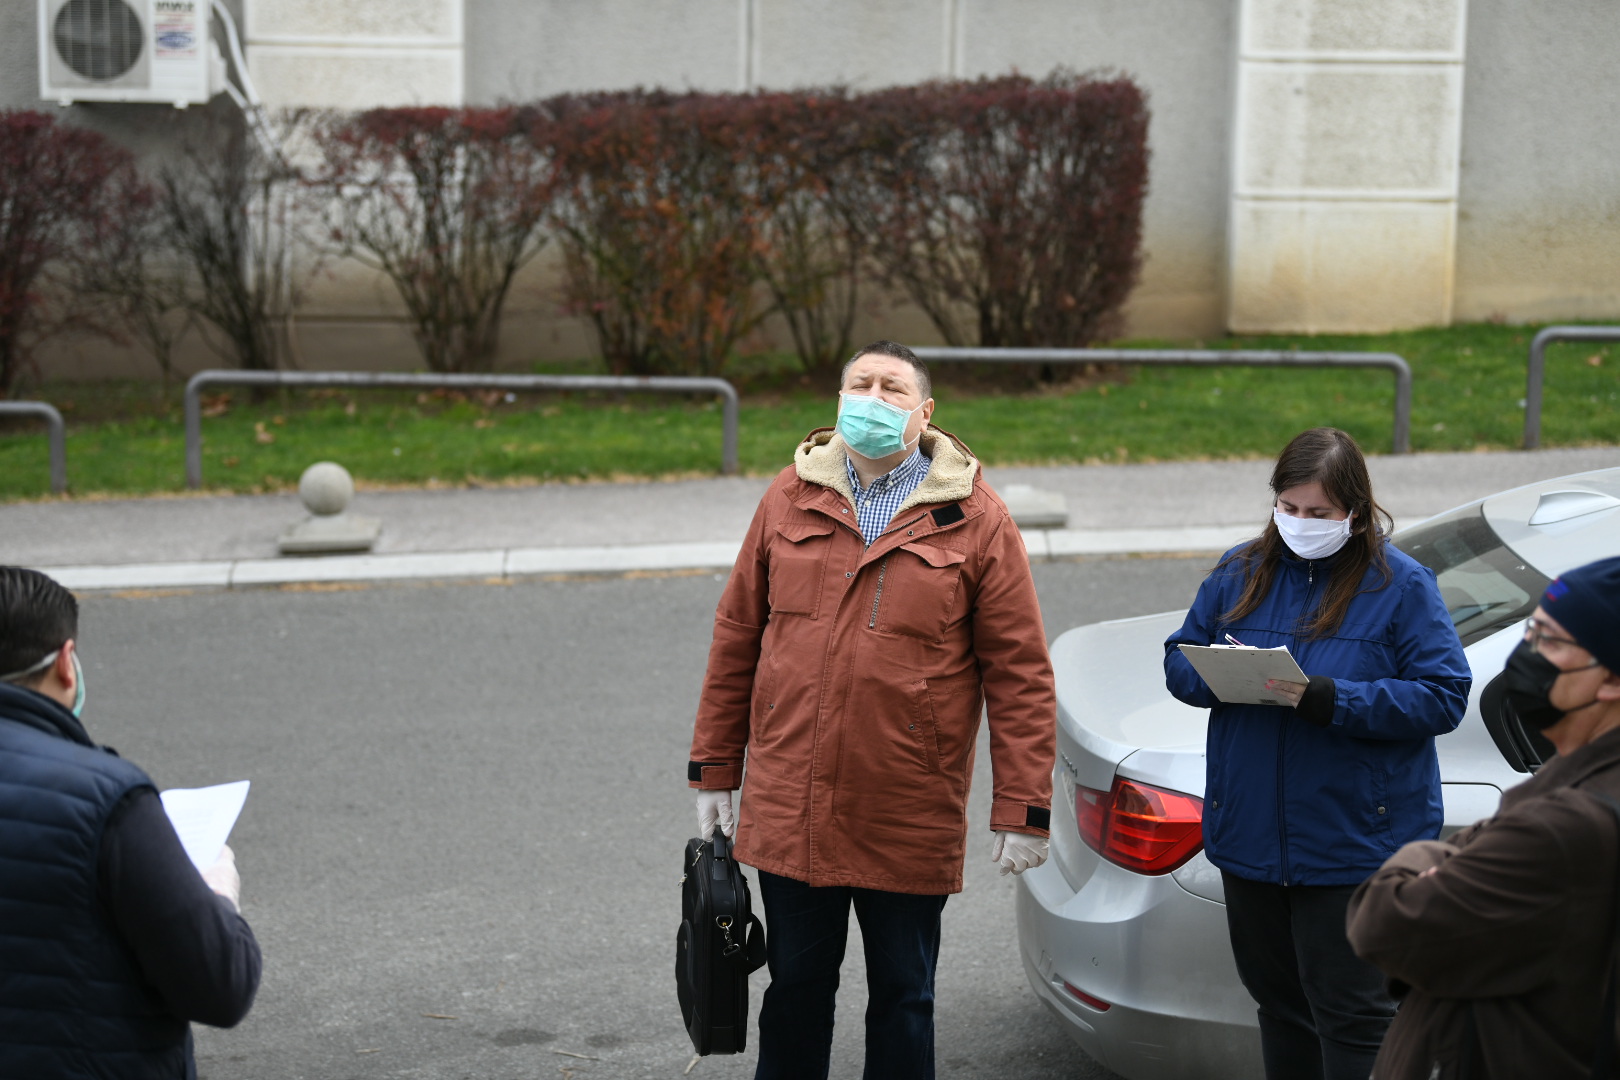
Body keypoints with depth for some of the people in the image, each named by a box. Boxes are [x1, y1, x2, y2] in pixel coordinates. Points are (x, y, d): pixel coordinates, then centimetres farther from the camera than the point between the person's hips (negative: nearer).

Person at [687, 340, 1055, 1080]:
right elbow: (736, 638, 10)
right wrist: (714, 770, 9)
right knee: (795, 985, 14)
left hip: (910, 824, -2)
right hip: (789, 815, 2)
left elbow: (1020, 672, -4)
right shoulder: (789, 499, 6)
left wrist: (1023, 809, -8)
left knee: (902, 996, 10)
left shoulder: (975, 521, -3)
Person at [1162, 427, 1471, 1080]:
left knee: (1351, 1013, -2)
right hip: (1251, 836, 5)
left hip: (1355, 847, -5)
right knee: (1278, 1000, 17)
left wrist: (1330, 700, -24)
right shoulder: (1241, 571, 7)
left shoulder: (1400, 585, -6)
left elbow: (1443, 697, -13)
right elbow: (1178, 661, 10)